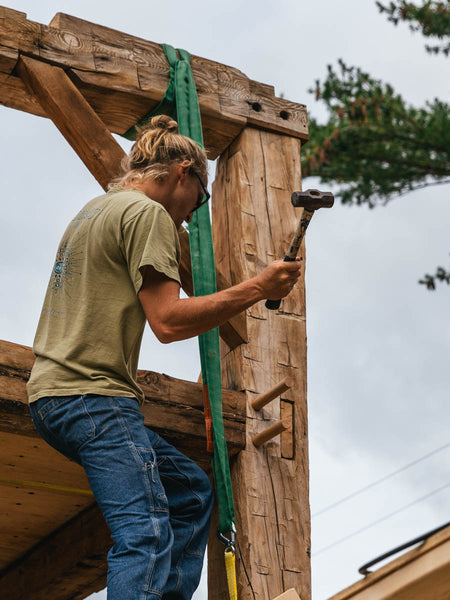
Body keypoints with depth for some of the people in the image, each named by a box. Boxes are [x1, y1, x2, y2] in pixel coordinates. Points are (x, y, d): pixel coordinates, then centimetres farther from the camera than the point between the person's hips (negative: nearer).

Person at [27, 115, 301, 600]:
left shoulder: (95, 209, 24)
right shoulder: (148, 213, -6)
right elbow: (168, 321, -15)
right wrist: (257, 289, -11)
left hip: (54, 395, 10)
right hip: (93, 396, -10)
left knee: (190, 492, 17)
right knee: (147, 538, -19)